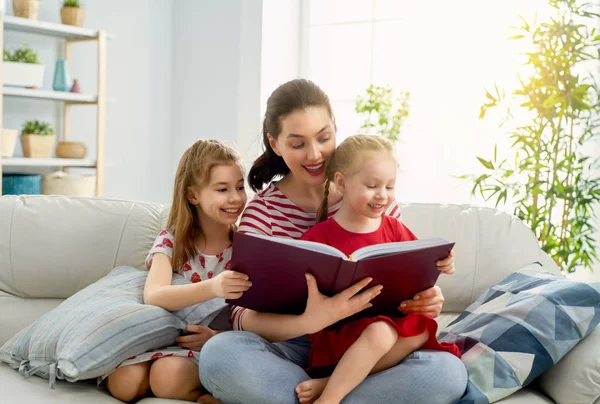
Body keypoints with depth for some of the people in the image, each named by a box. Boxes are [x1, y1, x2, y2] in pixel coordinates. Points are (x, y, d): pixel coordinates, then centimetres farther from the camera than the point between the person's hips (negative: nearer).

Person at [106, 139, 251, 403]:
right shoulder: (170, 241, -4)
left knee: (169, 376, -32)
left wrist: (218, 336, -25)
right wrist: (212, 288, -42)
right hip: (165, 334, 2)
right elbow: (153, 296, -24)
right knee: (125, 383, -28)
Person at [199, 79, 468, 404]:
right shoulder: (262, 211, -5)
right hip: (297, 347, -1)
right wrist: (308, 321, -36)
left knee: (448, 372, -28)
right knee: (219, 355, -32)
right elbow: (243, 314, -15)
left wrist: (424, 296, -16)